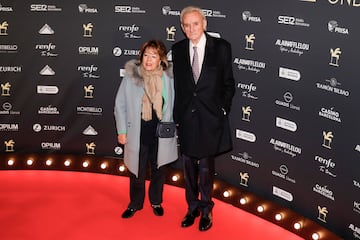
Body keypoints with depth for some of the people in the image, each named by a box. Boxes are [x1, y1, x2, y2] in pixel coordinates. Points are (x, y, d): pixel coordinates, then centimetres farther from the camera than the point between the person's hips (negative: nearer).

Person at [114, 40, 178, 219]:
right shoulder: (131, 76, -11)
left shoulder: (168, 77, -8)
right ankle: (135, 204, 35)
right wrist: (122, 131, -2)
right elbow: (120, 105, -2)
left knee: (158, 170, 18)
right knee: (137, 171, 12)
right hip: (138, 134, -1)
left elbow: (173, 104, 4)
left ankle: (156, 201, 40)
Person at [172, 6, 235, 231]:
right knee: (189, 165, 13)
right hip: (186, 117, 3)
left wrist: (223, 110, -3)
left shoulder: (221, 47, -5)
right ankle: (192, 207, 29)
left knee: (206, 167, 6)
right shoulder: (177, 50, 3)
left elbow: (229, 83, 1)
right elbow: (177, 84, 7)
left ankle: (206, 209, 24)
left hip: (210, 118, -3)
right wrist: (177, 115, 4)